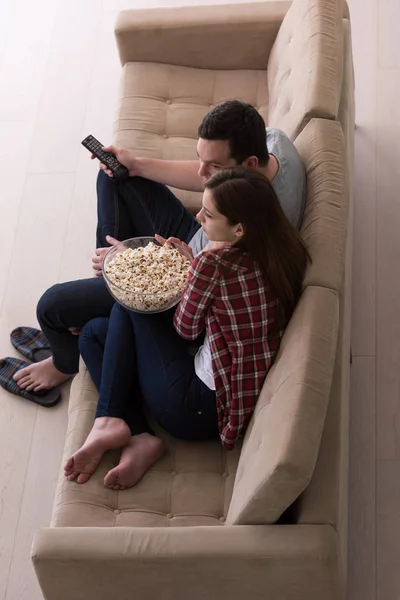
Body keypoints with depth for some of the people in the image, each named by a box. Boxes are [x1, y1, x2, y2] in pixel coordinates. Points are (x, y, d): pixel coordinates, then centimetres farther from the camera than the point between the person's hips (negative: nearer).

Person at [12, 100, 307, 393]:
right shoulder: (269, 137, -18)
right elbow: (207, 178, 1)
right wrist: (137, 166, -4)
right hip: (197, 243, 9)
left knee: (53, 304, -8)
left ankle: (69, 361, 29)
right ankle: (107, 281, 18)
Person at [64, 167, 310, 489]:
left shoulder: (213, 262, -24)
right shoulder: (283, 251, -2)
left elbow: (186, 327, -7)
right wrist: (193, 265, 4)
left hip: (196, 410, -8)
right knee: (94, 333, 13)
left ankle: (109, 421, 0)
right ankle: (138, 439, 0)